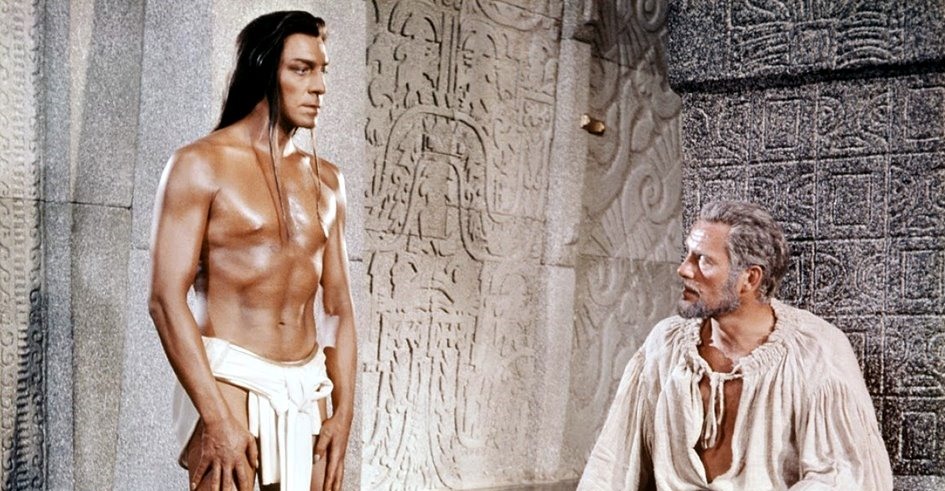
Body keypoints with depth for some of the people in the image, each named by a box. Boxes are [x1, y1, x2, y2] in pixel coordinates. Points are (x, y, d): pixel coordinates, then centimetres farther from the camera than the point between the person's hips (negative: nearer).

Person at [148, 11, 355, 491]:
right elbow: (166, 298, -11)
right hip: (229, 382, -5)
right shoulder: (202, 164, -4)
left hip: (307, 391, 5)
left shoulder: (325, 180, 13)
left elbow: (337, 306, 14)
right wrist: (217, 417, -18)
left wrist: (343, 411, 3)